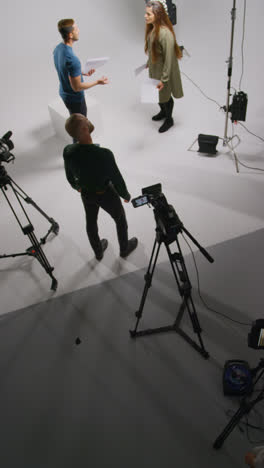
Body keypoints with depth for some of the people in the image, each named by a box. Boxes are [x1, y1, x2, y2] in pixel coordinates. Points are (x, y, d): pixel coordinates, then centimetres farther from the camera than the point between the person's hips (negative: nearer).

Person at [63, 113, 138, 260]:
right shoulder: (104, 154, -37)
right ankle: (124, 248, 50)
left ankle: (98, 251, 53)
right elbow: (117, 179, -23)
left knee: (91, 221, 28)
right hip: (106, 194, -4)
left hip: (86, 194, 4)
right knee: (120, 220, 25)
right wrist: (126, 195, -2)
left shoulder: (68, 152, -22)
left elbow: (70, 176, -2)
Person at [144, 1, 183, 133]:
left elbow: (169, 58, -26)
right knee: (157, 93, 24)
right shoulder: (152, 28, -5)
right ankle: (163, 112, 51)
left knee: (165, 95, 11)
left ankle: (169, 120, 34)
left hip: (164, 70, -8)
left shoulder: (165, 33, -29)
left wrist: (164, 79, -24)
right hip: (154, 68, 8)